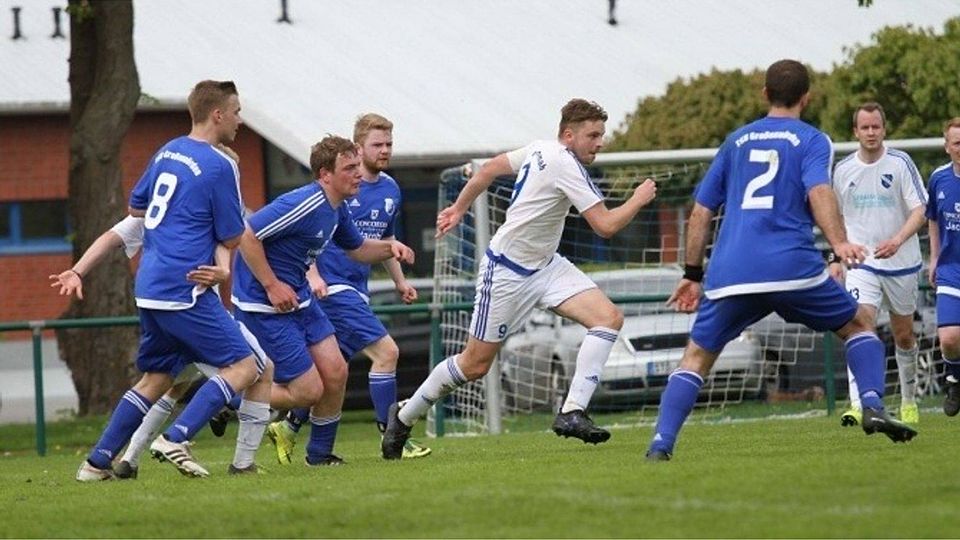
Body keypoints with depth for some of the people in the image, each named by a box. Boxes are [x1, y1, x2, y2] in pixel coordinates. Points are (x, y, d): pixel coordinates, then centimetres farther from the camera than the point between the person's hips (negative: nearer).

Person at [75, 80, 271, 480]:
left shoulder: (167, 152, 14)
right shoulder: (219, 166, -10)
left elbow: (135, 207, 26)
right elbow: (232, 239, -6)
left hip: (148, 288, 8)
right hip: (183, 291, -8)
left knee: (156, 377, 18)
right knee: (244, 366, -5)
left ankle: (98, 462, 15)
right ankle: (176, 439, -18)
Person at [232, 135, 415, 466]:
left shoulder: (336, 209, 6)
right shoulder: (304, 205, -24)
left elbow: (357, 249, 24)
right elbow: (247, 235, -26)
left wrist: (390, 248, 3)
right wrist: (271, 285, -23)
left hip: (299, 299, 9)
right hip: (265, 307, -9)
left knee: (335, 372, 4)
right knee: (308, 390, -8)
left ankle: (320, 454, 21)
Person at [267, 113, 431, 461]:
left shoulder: (390, 189, 12)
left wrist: (400, 281, 19)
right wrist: (312, 275, -21)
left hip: (357, 289, 8)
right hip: (332, 286, -8)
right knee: (386, 351, -15)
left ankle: (288, 428, 25)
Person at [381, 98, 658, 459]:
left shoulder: (540, 150, 4)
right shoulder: (565, 165, -23)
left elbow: (490, 168, 16)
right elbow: (605, 226, -26)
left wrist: (459, 208, 28)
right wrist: (639, 199, -10)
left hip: (545, 266, 9)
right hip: (507, 274, -9)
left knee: (609, 318, -11)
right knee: (475, 365, 1)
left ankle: (572, 413, -16)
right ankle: (403, 418, 22)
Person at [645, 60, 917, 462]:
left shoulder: (736, 141, 21)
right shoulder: (811, 141, 9)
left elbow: (701, 211, 20)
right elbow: (819, 191, -12)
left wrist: (692, 274, 27)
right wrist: (839, 243, -26)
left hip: (729, 273, 2)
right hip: (792, 266, -2)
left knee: (696, 357, 12)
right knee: (858, 324, 18)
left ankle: (660, 443, -6)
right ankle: (872, 406, -3)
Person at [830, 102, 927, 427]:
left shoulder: (900, 163, -6)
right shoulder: (843, 170, 3)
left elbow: (920, 211, -10)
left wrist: (897, 240, -26)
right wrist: (837, 258, 8)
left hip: (902, 264, 0)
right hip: (861, 263, 0)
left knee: (904, 335, 12)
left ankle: (909, 400, 33)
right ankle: (858, 405, -28)